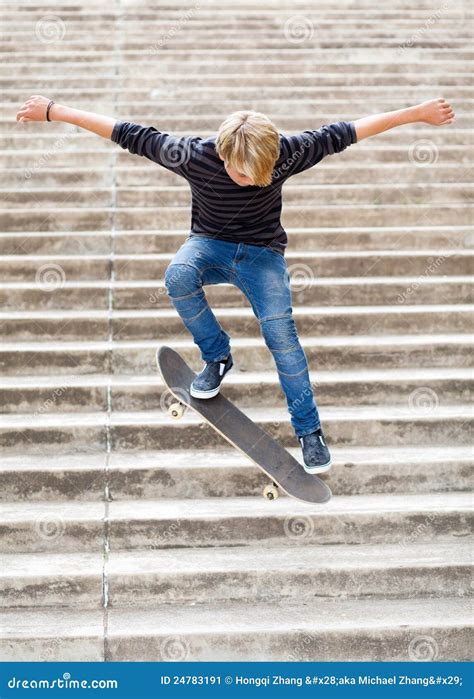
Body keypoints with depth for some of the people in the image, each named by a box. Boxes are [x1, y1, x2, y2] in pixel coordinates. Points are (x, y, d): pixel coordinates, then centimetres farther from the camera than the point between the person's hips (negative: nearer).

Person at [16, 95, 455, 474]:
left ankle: (309, 429, -5)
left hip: (262, 253, -1)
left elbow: (340, 134, -15)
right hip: (210, 244, 1)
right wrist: (54, 112, -16)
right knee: (178, 276, -33)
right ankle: (216, 357, -8)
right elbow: (130, 135, -18)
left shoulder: (285, 153, -22)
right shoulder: (193, 156, -23)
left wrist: (416, 114, -12)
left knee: (281, 335, -20)